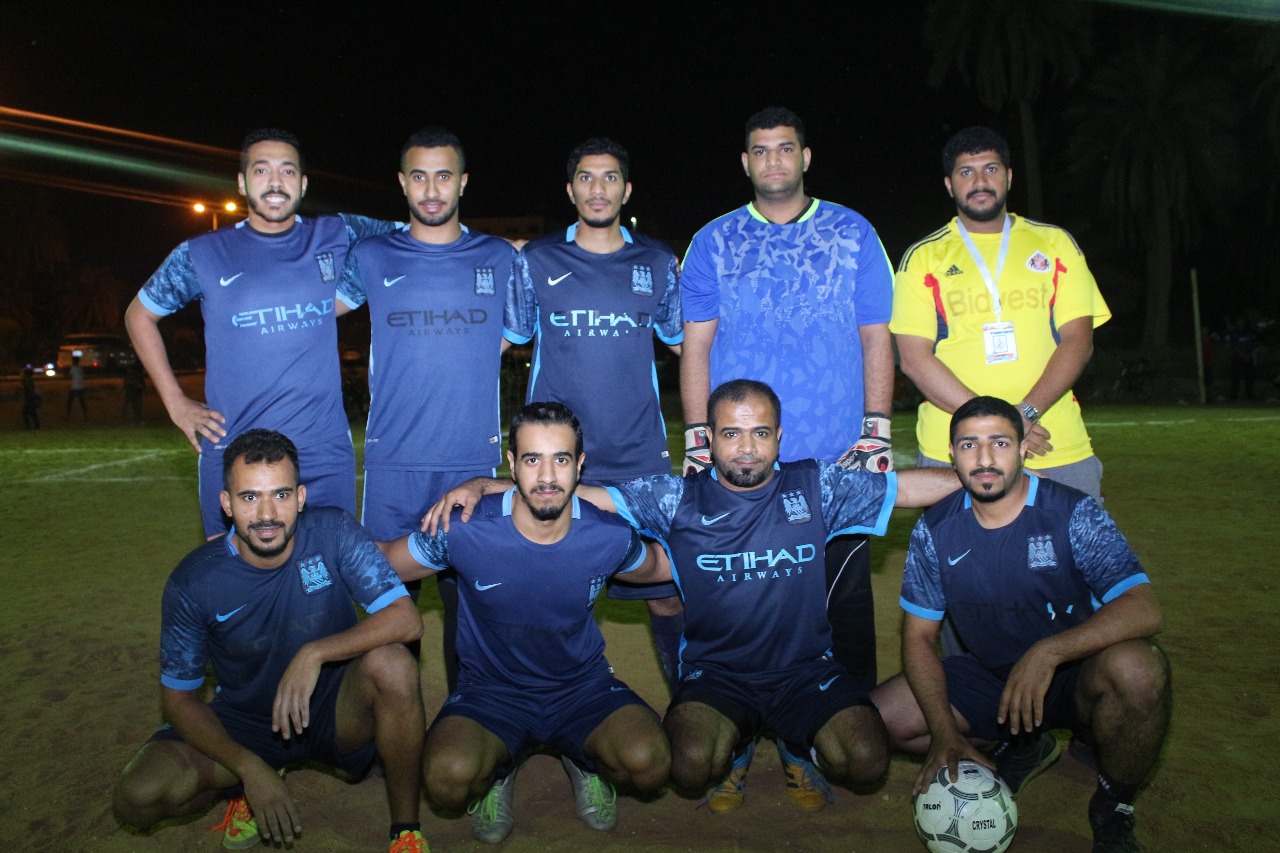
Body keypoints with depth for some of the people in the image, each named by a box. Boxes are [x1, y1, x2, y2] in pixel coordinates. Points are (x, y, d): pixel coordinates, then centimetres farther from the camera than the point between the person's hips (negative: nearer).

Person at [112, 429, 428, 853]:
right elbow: (178, 698, -8)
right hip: (245, 721, 2)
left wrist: (315, 653, -38)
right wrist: (249, 767, -23)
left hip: (335, 709, -1)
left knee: (392, 664, -34)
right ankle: (252, 785, 11)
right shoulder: (193, 583, -15)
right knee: (138, 797, -22)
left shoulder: (333, 532, -19)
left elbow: (406, 619, -24)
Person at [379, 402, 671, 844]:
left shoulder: (611, 536, -15)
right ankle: (498, 770, 10)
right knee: (449, 779, -31)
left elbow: (655, 568, 9)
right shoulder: (464, 531, -20)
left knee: (648, 765, -25)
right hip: (490, 690, -1)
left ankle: (585, 761, 13)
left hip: (583, 686, 1)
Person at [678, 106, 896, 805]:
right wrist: (697, 439, -2)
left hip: (838, 459, 0)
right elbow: (695, 345, 6)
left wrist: (877, 431, 0)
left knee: (844, 601, 6)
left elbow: (876, 337, 8)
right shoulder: (713, 243, 9)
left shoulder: (852, 234, 9)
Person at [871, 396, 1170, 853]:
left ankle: (1113, 809, -5)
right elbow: (918, 635, -4)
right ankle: (1020, 746, 13)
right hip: (988, 676, 3)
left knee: (1137, 668, -36)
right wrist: (944, 732, -17)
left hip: (1072, 677, -3)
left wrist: (1048, 652, -42)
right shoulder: (935, 530, -8)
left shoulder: (1072, 513, -16)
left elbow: (1144, 610, -27)